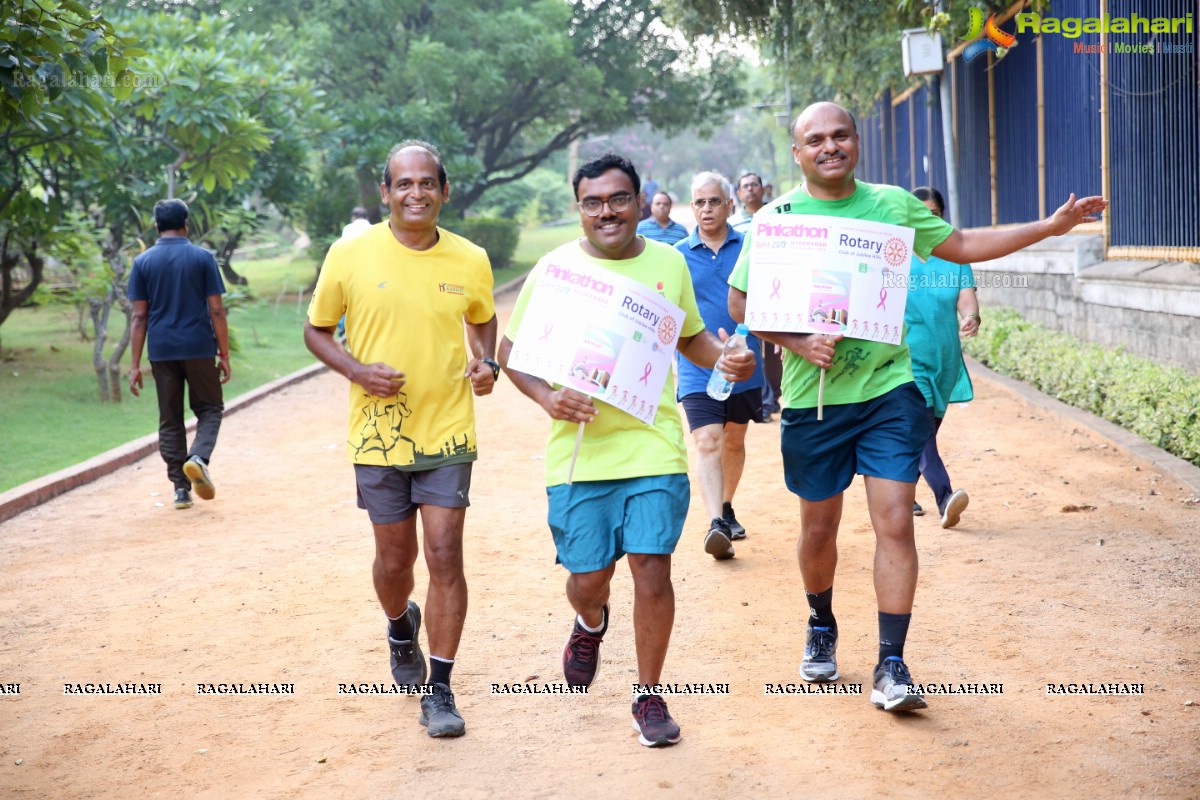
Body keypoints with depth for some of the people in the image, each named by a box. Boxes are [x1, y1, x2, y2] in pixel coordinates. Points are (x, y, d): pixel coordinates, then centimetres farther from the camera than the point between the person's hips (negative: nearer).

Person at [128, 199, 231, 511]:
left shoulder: (143, 262, 3)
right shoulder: (203, 258, 0)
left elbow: (139, 317, 0)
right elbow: (216, 310, -3)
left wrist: (135, 364, 2)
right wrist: (224, 355, 2)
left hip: (162, 351, 2)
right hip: (199, 348, -1)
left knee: (170, 419, 9)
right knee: (210, 408, 13)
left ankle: (180, 487, 8)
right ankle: (198, 457, -14)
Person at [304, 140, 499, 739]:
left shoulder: (471, 260, 0)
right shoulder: (349, 255, -5)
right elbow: (316, 330, 5)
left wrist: (487, 363, -2)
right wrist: (358, 370, -13)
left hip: (447, 433, 0)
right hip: (378, 435, 0)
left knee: (445, 555, -5)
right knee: (395, 560, 11)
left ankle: (439, 689, 6)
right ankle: (401, 628, 45)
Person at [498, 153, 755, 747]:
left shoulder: (668, 263, 7)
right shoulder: (555, 268, 0)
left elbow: (691, 337, 21)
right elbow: (510, 349, 4)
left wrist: (726, 361, 0)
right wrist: (546, 397, -14)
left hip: (654, 446, 1)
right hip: (580, 448, 0)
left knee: (652, 569, -5)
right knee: (589, 576, 6)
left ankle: (649, 696, 14)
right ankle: (591, 623, 44)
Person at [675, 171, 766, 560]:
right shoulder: (678, 256, 1)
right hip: (697, 369, -2)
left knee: (734, 441, 17)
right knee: (708, 444, -15)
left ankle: (727, 509, 36)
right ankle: (716, 523, -23)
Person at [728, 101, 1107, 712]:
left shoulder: (892, 204, 5)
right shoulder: (777, 218, -2)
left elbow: (961, 245, 17)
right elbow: (740, 302, 0)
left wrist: (1049, 227, 13)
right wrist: (798, 342, -14)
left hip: (889, 389, 1)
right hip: (814, 395, -1)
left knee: (895, 524, -7)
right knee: (819, 527, 12)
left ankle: (891, 664, -1)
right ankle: (821, 629, 39)